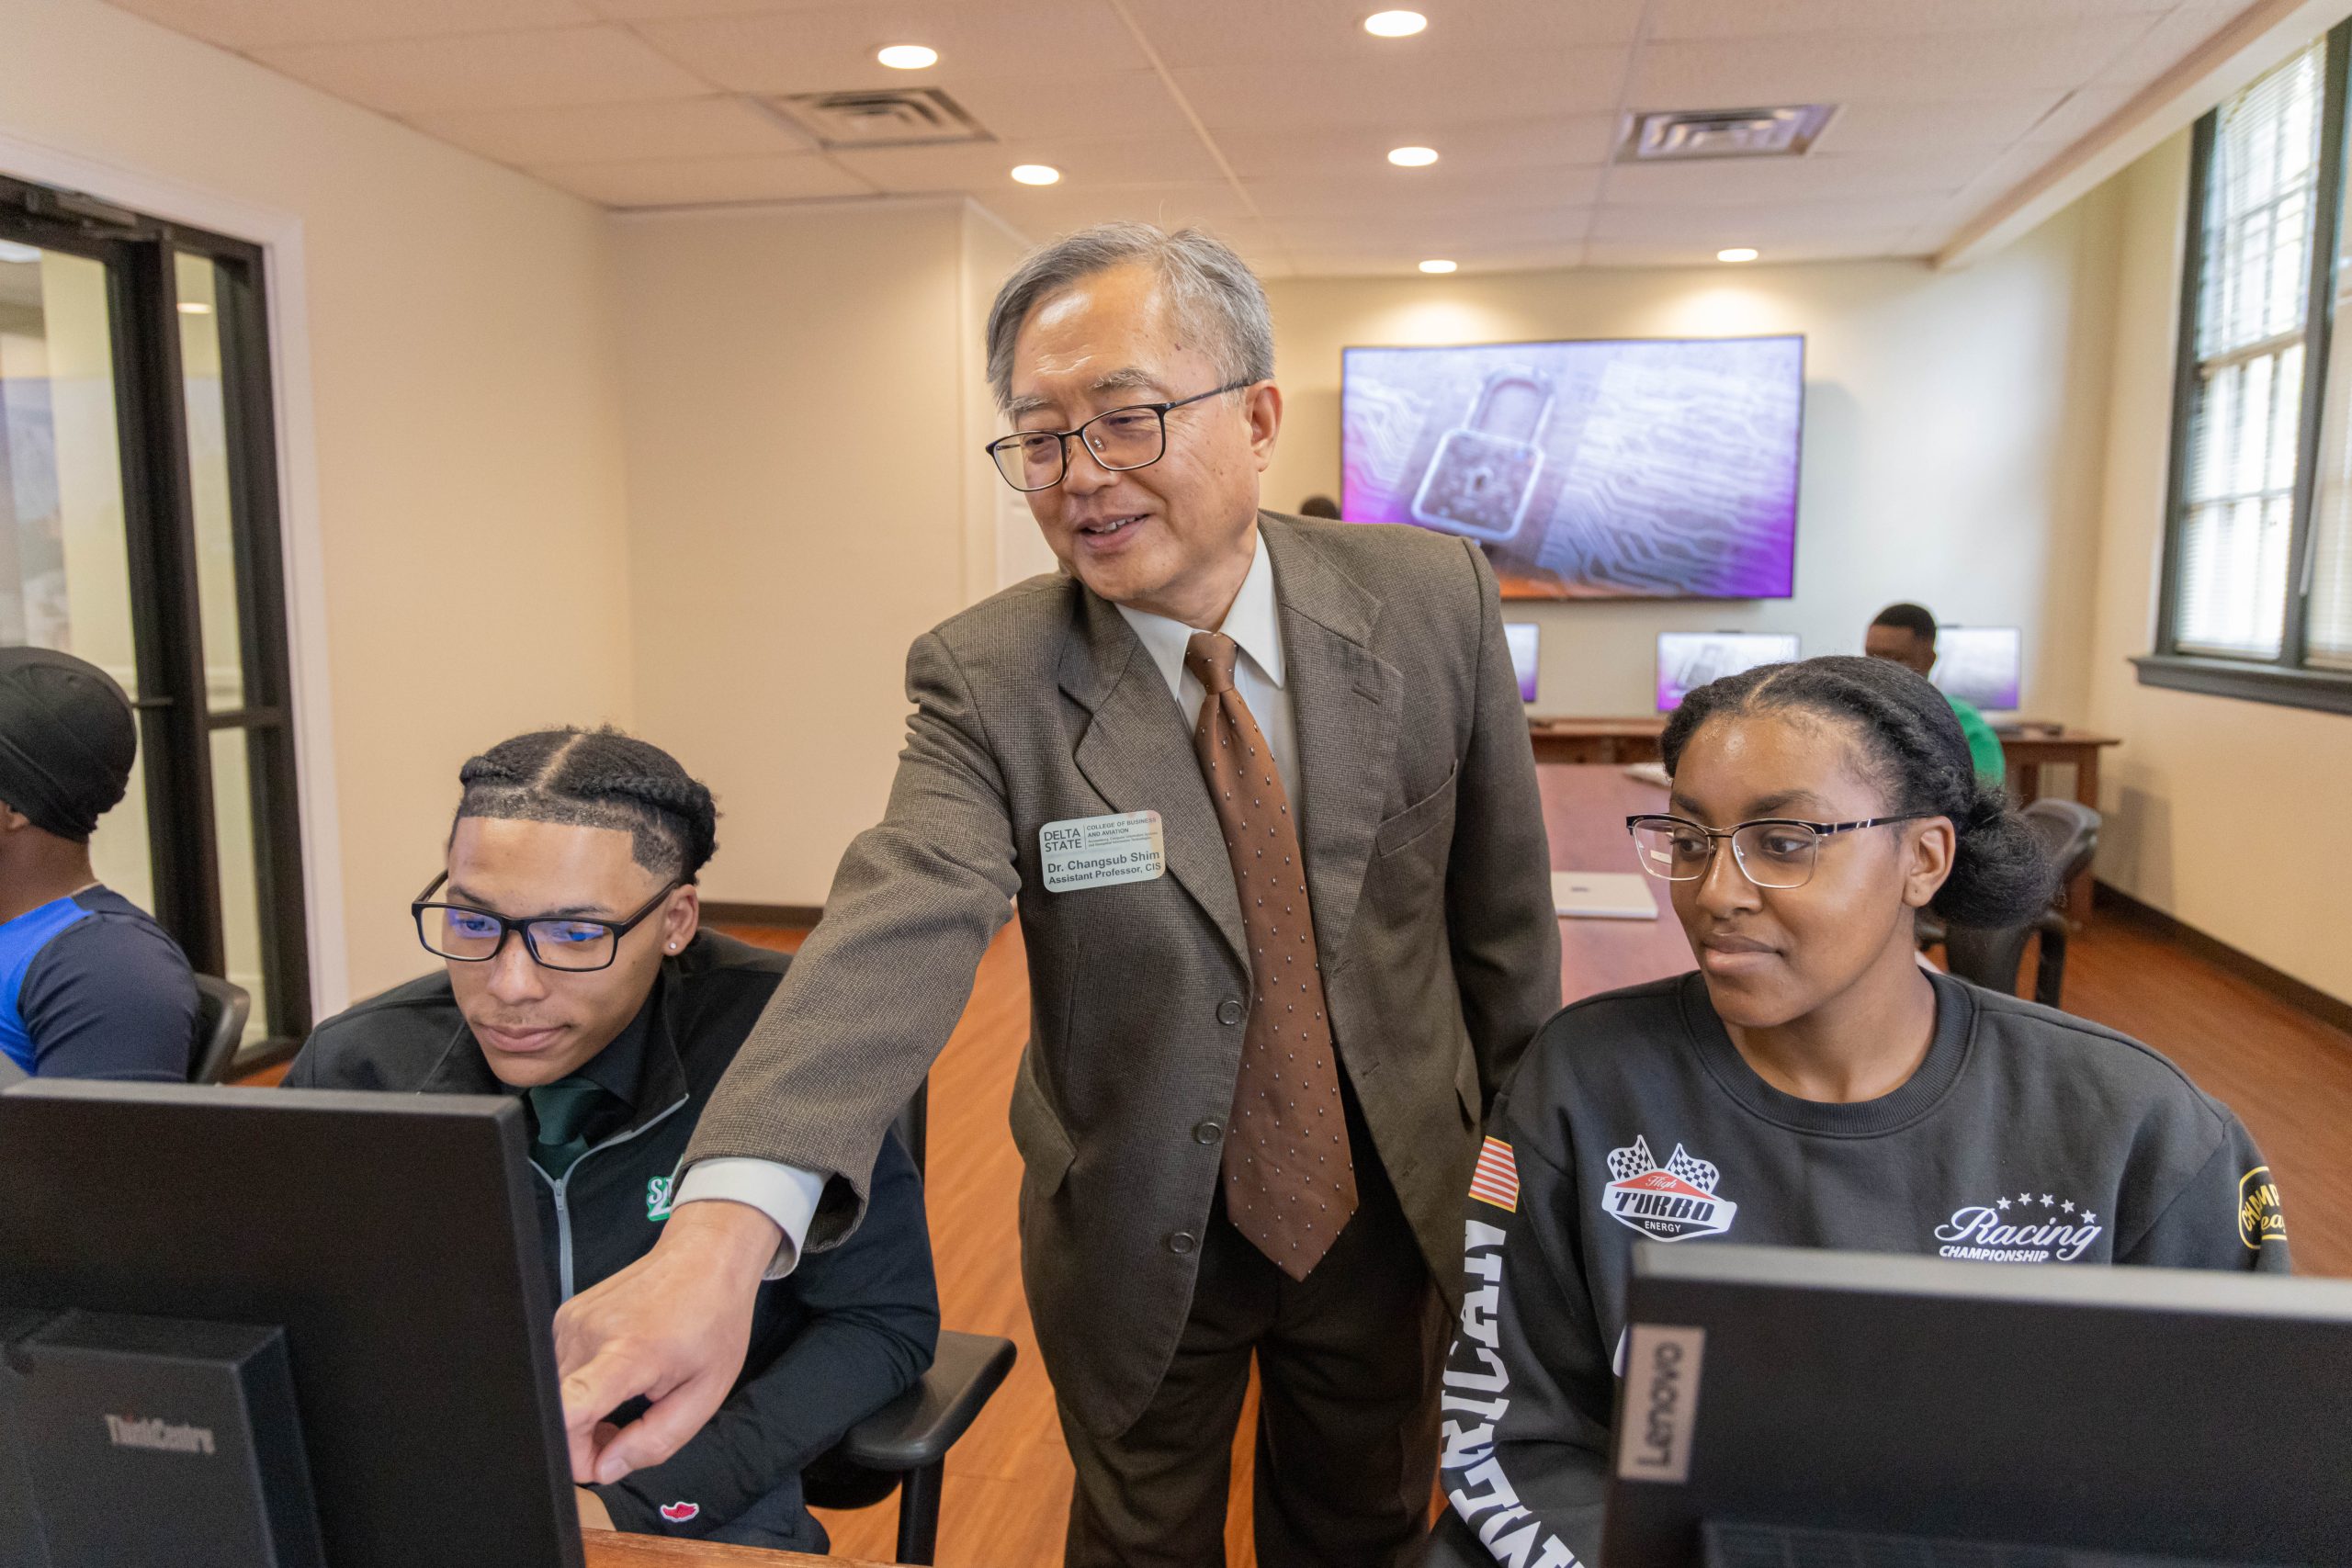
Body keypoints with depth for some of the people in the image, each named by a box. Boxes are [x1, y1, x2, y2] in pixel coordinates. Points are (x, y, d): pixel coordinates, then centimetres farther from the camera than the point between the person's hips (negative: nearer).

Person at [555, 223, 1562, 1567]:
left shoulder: (1436, 601, -13)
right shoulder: (987, 681, -18)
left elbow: (1500, 898, -3)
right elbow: (900, 930, -35)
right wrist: (727, 1225, -51)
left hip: (1392, 1206, 2)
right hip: (1140, 1240, -1)